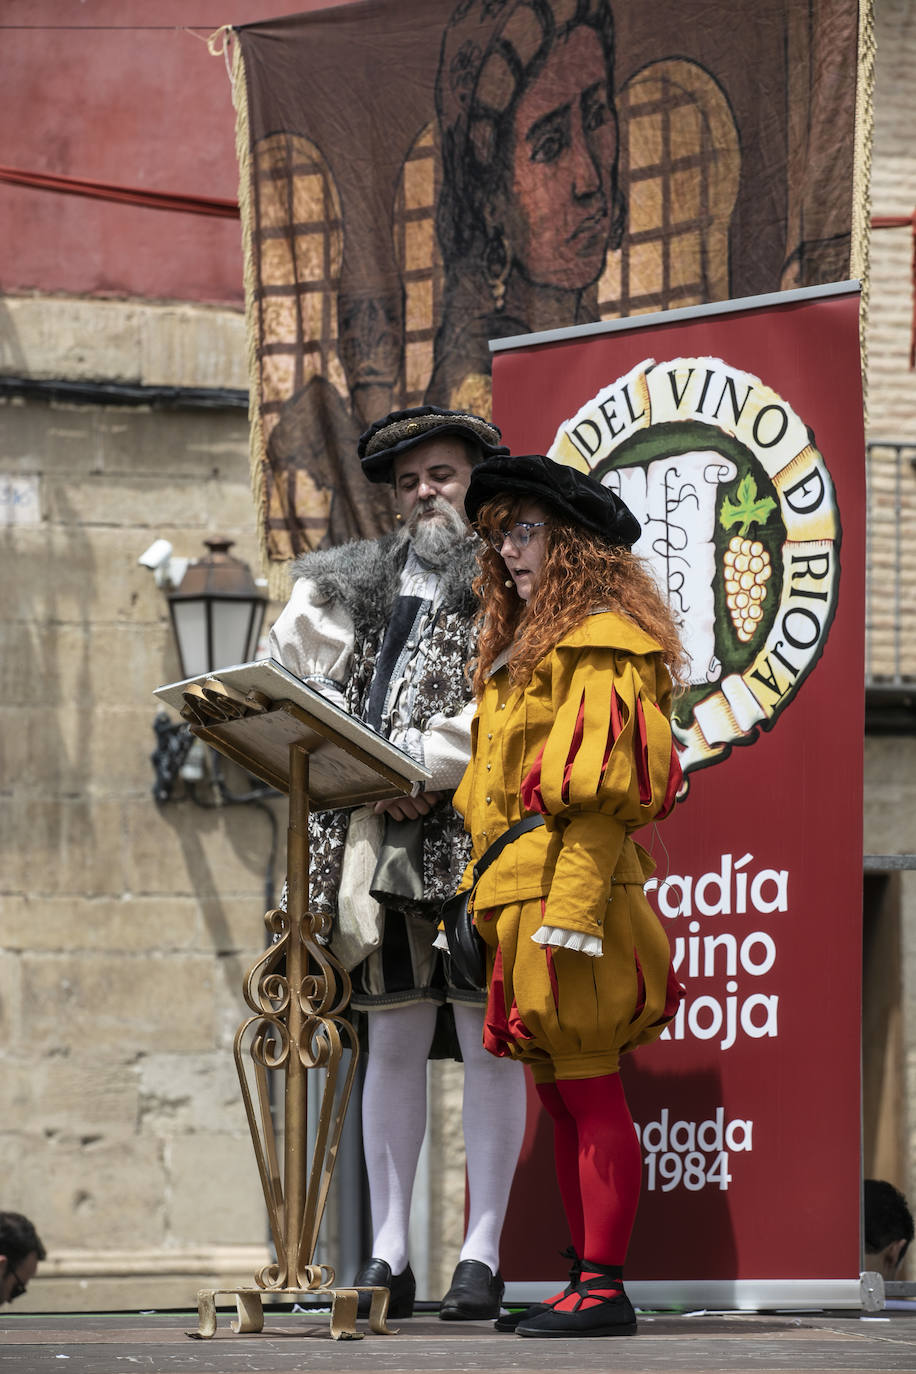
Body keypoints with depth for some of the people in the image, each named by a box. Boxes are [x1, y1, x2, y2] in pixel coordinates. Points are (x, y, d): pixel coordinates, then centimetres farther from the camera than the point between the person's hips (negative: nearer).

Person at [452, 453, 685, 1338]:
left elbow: (604, 791, -16)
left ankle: (604, 1290, -9)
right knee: (562, 1099, 10)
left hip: (570, 895, -10)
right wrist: (480, 894, 19)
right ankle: (584, 1282, 13)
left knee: (589, 1094, -9)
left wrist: (569, 908, -23)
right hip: (517, 900, 10)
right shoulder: (520, 653, 23)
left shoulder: (602, 648, -8)